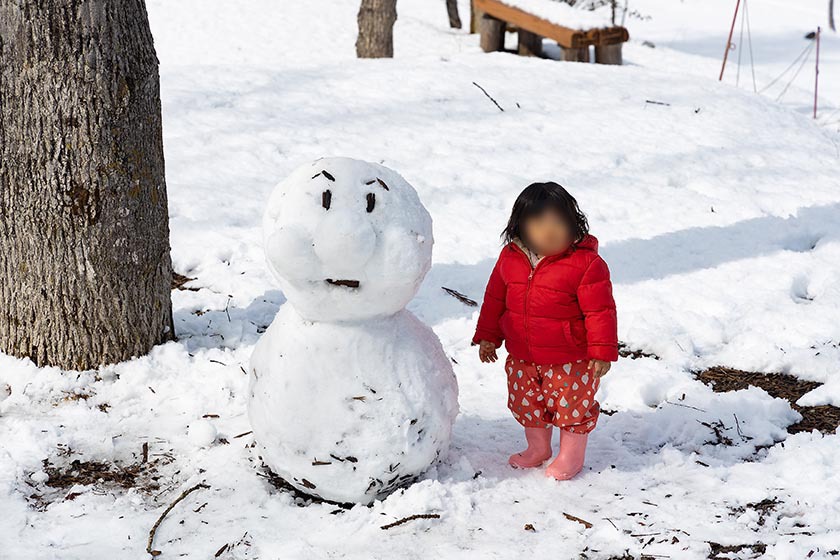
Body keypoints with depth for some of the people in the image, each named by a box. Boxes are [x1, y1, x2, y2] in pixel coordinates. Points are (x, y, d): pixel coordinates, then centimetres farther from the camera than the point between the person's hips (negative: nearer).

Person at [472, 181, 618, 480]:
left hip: (571, 362, -5)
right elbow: (495, 298, 9)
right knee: (526, 405, 20)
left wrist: (602, 351, -15)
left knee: (572, 408, 8)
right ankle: (537, 448, 43)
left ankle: (571, 455, 31)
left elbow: (600, 310, -15)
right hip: (522, 359, 5)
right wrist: (488, 336, 11)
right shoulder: (510, 257, -4)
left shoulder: (586, 262, -18)